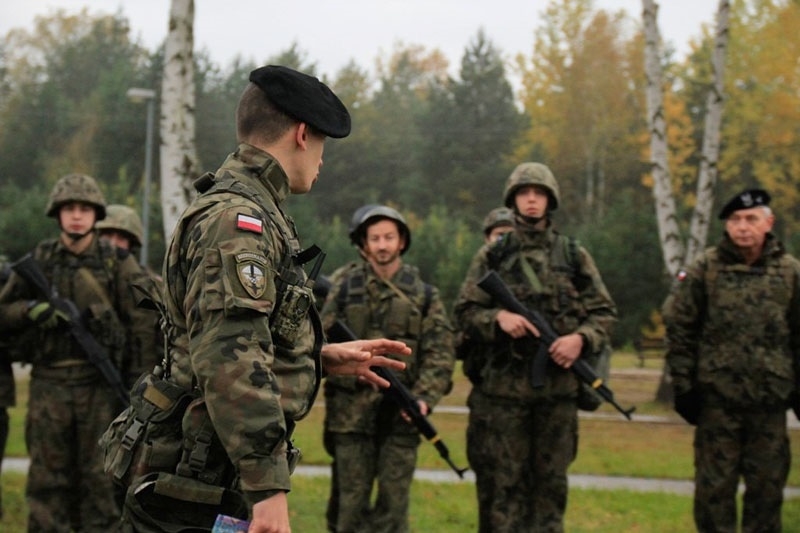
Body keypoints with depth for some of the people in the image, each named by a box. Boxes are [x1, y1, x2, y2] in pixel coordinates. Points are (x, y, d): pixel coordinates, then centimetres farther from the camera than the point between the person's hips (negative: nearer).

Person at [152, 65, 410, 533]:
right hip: (208, 476, -11)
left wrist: (325, 358, 17)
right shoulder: (238, 218, -17)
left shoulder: (253, 212, 17)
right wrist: (269, 485, -28)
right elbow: (228, 362, -26)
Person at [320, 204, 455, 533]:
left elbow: (440, 354, 1)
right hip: (351, 412, 0)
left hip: (401, 416, 0)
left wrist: (424, 397, -13)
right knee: (350, 504, 3)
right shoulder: (345, 287, 8)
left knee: (393, 506, 1)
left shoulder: (424, 295, 8)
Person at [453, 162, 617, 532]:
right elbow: (465, 312, 5)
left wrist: (581, 338, -11)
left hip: (558, 386, 1)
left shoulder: (574, 257, 9)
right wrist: (498, 318, -15)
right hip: (501, 387, -1)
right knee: (502, 482, 1)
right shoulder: (491, 257, 7)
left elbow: (604, 312, 8)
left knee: (550, 482, 7)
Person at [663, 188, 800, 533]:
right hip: (717, 398, -1)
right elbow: (678, 328, 0)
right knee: (715, 485, 4)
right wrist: (684, 385, -3)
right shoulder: (704, 270, -1)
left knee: (768, 485, 9)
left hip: (771, 400, 2)